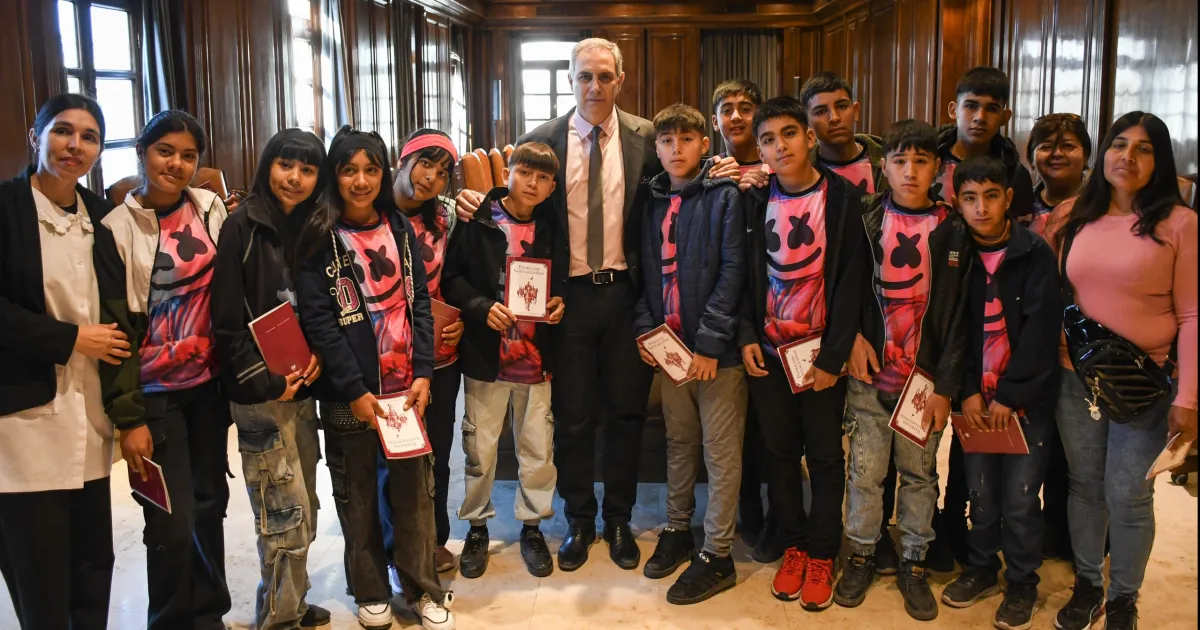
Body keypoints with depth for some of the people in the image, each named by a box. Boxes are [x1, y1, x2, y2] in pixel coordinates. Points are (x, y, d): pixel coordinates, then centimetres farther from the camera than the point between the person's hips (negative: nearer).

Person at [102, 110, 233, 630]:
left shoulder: (210, 208, 1)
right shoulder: (118, 228, -9)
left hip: (208, 382, 4)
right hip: (154, 392, -3)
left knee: (210, 504, 13)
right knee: (173, 522, -3)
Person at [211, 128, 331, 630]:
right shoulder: (242, 228, -9)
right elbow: (227, 322, -13)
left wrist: (320, 353, -4)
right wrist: (266, 382, -14)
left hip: (303, 387, 6)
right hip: (259, 392, -6)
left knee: (301, 510, 12)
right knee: (285, 513, -3)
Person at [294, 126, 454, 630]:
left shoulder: (400, 228, 7)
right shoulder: (319, 237, -5)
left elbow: (419, 301, 6)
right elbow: (316, 319, -10)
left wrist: (423, 372, -4)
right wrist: (354, 390, -14)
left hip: (405, 385, 3)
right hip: (349, 394, -3)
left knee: (414, 489, 9)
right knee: (358, 495, 9)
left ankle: (422, 588, 24)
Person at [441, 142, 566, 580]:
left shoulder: (549, 229, 6)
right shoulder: (478, 222, -5)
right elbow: (452, 277, -6)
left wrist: (559, 301, -5)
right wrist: (483, 308, -19)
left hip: (536, 354, 3)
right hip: (486, 351, -2)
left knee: (538, 447, 9)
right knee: (480, 446, 8)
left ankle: (532, 525, 27)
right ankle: (477, 526, 26)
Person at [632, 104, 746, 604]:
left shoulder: (724, 197, -6)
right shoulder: (651, 201, 10)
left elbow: (732, 272, -12)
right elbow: (645, 270, 13)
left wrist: (709, 343, -16)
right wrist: (644, 327, -2)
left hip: (716, 348, -5)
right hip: (668, 344, 5)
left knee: (720, 451, 3)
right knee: (679, 442, 17)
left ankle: (717, 554, 12)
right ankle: (677, 530, 31)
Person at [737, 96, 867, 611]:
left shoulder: (843, 197, -8)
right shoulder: (756, 201, 2)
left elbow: (851, 280, -10)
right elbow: (745, 273, 8)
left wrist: (833, 356, -13)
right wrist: (747, 336, -3)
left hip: (820, 355, -3)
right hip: (767, 353, 3)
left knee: (825, 456, 8)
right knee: (780, 453, 11)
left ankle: (822, 555, 22)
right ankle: (792, 546, 26)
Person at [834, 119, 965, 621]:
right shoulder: (865, 219, 2)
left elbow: (958, 313, -2)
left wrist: (945, 386, -5)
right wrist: (853, 336, -6)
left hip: (925, 375, 0)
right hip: (869, 371, 0)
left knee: (919, 472, 8)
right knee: (865, 469, 5)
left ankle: (914, 562, 23)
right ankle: (861, 555, 22)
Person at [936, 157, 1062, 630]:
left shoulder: (1034, 253, -7)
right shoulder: (953, 254, 2)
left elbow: (1041, 329, -11)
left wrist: (1008, 395, -13)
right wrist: (967, 391, -7)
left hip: (1027, 397, -2)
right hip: (975, 398, 3)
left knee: (1019, 499, 4)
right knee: (980, 493, 10)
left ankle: (1022, 582, 23)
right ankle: (981, 568, 31)